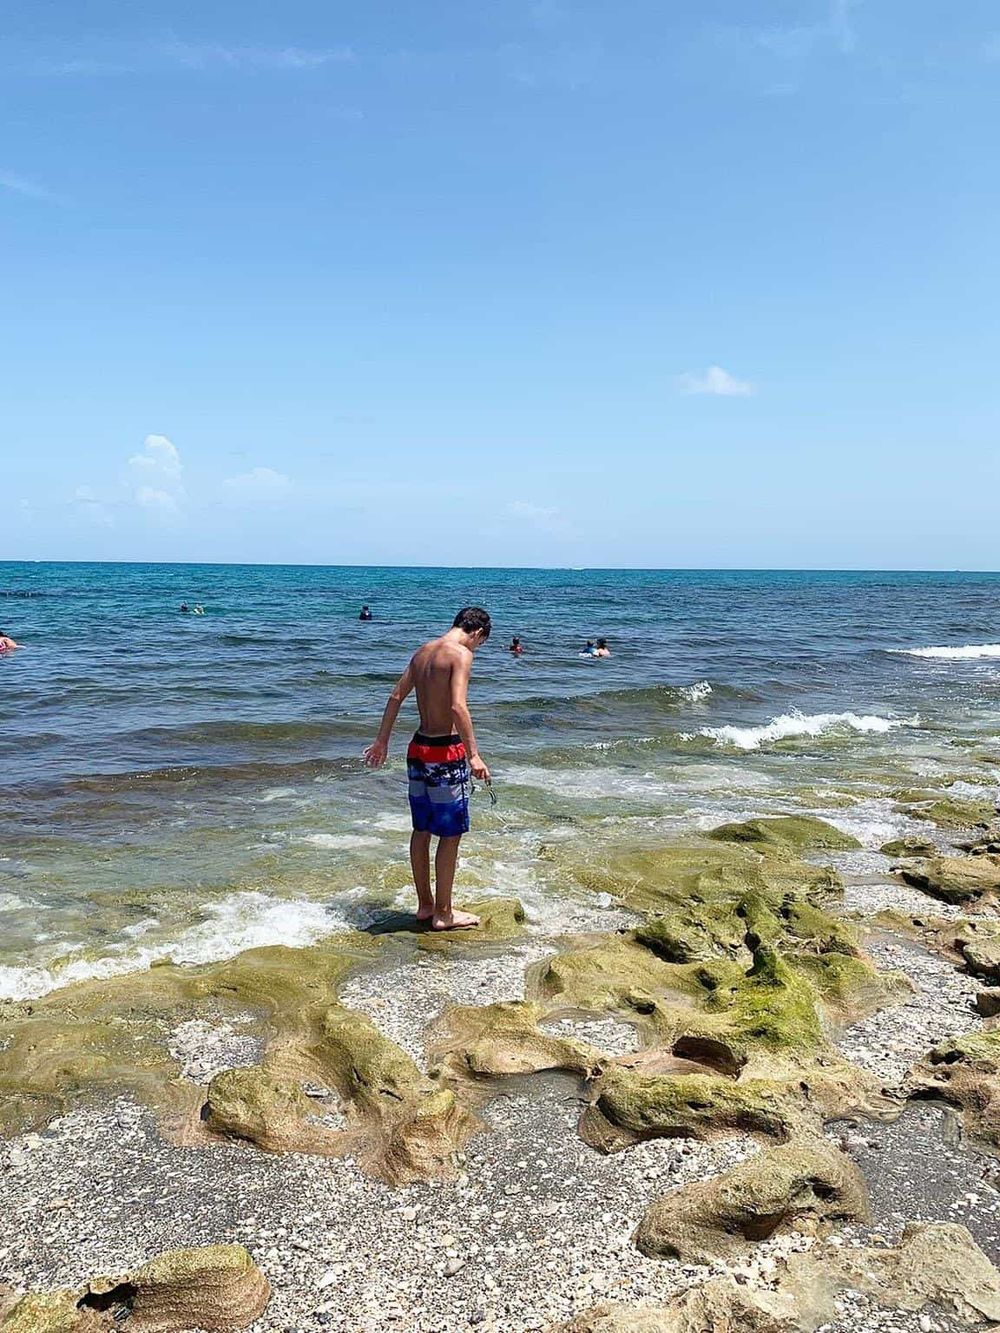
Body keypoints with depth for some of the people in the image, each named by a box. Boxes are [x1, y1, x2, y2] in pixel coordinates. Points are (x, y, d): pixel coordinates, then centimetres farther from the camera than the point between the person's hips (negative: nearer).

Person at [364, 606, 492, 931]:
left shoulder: (423, 651, 11)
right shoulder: (460, 654, -14)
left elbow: (396, 696, 16)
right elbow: (458, 706, -25)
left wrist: (381, 740, 23)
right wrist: (474, 756, -26)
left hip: (418, 748, 8)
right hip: (446, 751, -8)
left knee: (422, 830, 15)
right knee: (451, 834, 3)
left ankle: (425, 904, 27)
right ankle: (443, 914, 11)